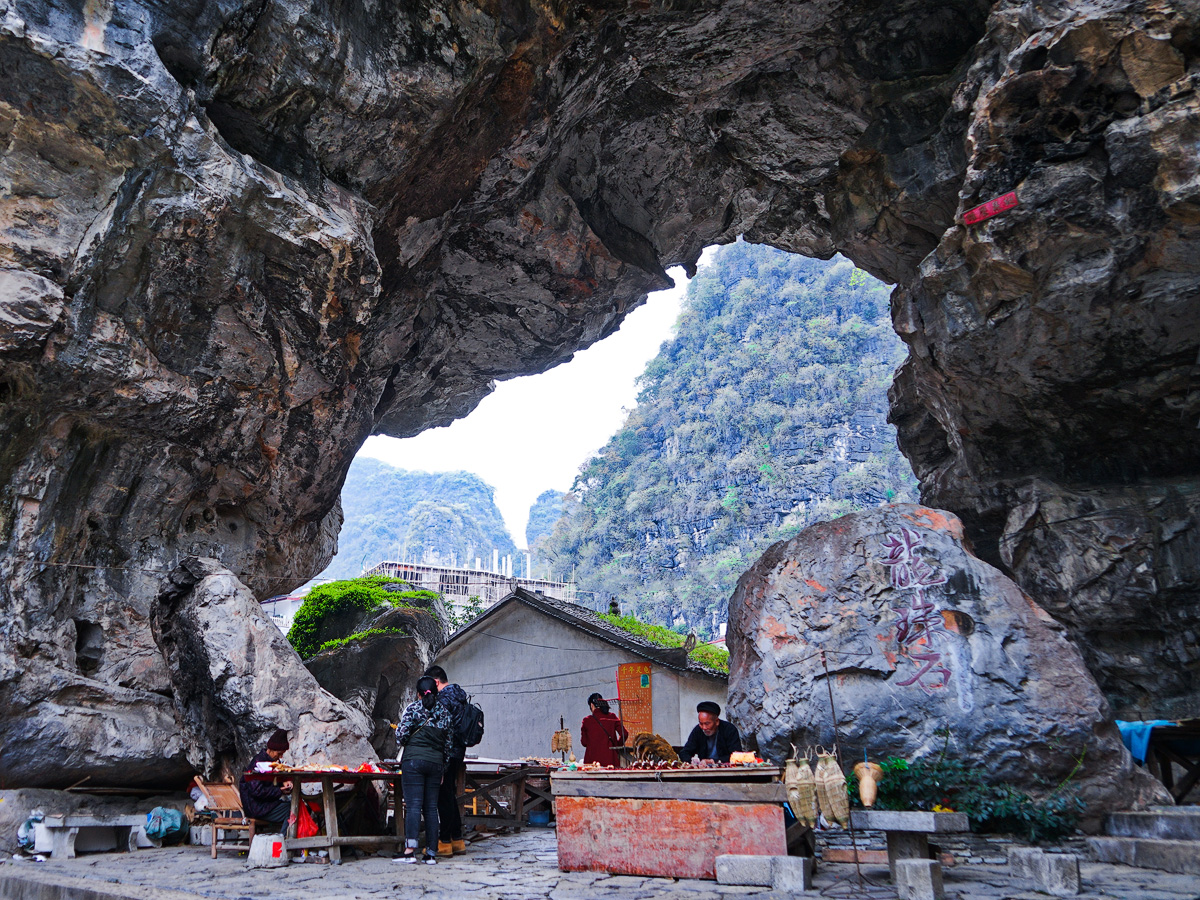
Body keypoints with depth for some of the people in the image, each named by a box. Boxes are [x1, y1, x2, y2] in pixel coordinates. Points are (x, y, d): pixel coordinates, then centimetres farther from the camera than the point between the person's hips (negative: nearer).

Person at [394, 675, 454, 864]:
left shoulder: (412, 708, -1)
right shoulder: (444, 712, 12)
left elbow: (401, 736, -6)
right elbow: (449, 744, 14)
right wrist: (443, 768, 21)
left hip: (414, 760, -4)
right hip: (436, 762, 4)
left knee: (413, 805, -6)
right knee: (431, 807, 6)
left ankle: (410, 849, -15)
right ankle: (431, 853, 6)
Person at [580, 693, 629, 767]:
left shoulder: (587, 721, -1)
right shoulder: (612, 717, 2)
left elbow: (584, 742, 6)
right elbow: (624, 734, -1)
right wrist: (617, 745, 15)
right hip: (610, 760, 2)